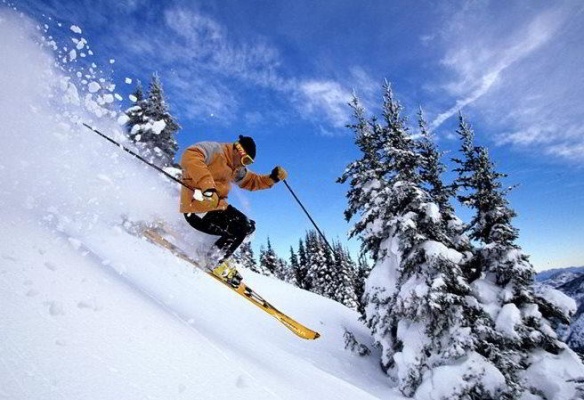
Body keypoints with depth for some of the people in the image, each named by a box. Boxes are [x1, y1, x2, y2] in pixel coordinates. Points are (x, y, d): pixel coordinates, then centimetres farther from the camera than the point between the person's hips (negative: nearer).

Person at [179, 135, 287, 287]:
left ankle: (217, 256, 14)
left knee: (249, 226, 11)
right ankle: (215, 262, 3)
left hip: (218, 206, 10)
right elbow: (190, 156, -32)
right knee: (239, 230, -16)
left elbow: (251, 181, 24)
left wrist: (273, 178, 6)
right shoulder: (215, 150, -14)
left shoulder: (236, 169, 14)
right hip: (198, 209, -10)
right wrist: (207, 185, -44)